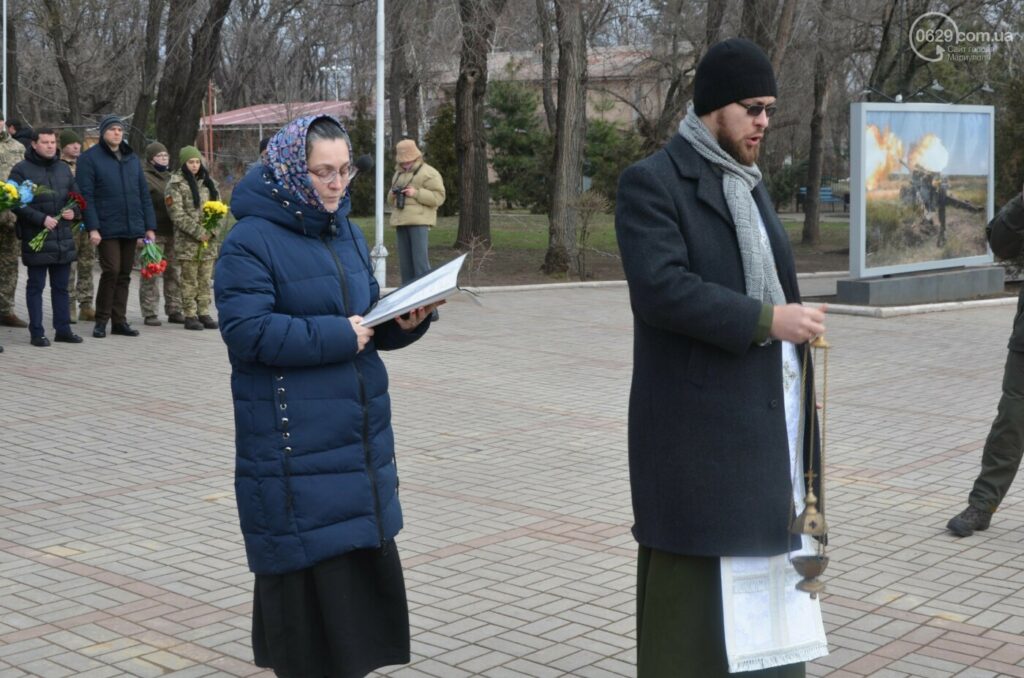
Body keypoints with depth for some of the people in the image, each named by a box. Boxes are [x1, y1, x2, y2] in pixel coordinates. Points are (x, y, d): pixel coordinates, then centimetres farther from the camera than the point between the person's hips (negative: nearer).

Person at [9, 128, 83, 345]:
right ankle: (37, 332, 6)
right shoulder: (21, 170, -4)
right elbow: (16, 203, -11)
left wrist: (74, 211, -1)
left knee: (61, 286, 12)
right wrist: (41, 219, -18)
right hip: (36, 238, -5)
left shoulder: (64, 169, 14)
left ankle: (63, 329, 19)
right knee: (36, 286, 1)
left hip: (63, 238, 5)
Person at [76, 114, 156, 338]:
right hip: (107, 227, -5)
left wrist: (149, 226, 8)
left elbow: (144, 193, 15)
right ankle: (101, 321, 2)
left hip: (131, 227, 5)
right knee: (111, 271, -11)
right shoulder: (90, 158, -1)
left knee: (124, 274, 8)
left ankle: (119, 321, 16)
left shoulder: (132, 158, 15)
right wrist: (92, 228, -15)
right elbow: (86, 195, -7)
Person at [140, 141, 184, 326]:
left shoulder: (170, 177, 17)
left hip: (171, 232, 7)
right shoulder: (144, 178, -6)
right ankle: (149, 313, 2)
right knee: (150, 274, -2)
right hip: (153, 233, -7)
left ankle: (174, 310, 18)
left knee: (173, 272, 11)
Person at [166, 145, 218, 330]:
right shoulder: (175, 185, -3)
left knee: (205, 279, 7)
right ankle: (190, 315, 4)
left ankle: (204, 313, 14)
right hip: (187, 240, -5)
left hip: (208, 239, 5)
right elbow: (178, 215, -10)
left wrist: (212, 230, -5)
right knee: (189, 280, -1)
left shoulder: (208, 182, 13)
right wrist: (198, 232, -16)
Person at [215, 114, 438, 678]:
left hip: (360, 435, 7)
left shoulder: (347, 236, 13)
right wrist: (335, 336, -21)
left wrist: (405, 321, -5)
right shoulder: (250, 242, -10)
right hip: (295, 445, -7)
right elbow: (246, 331, -19)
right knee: (308, 569, 0)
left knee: (367, 560, 11)